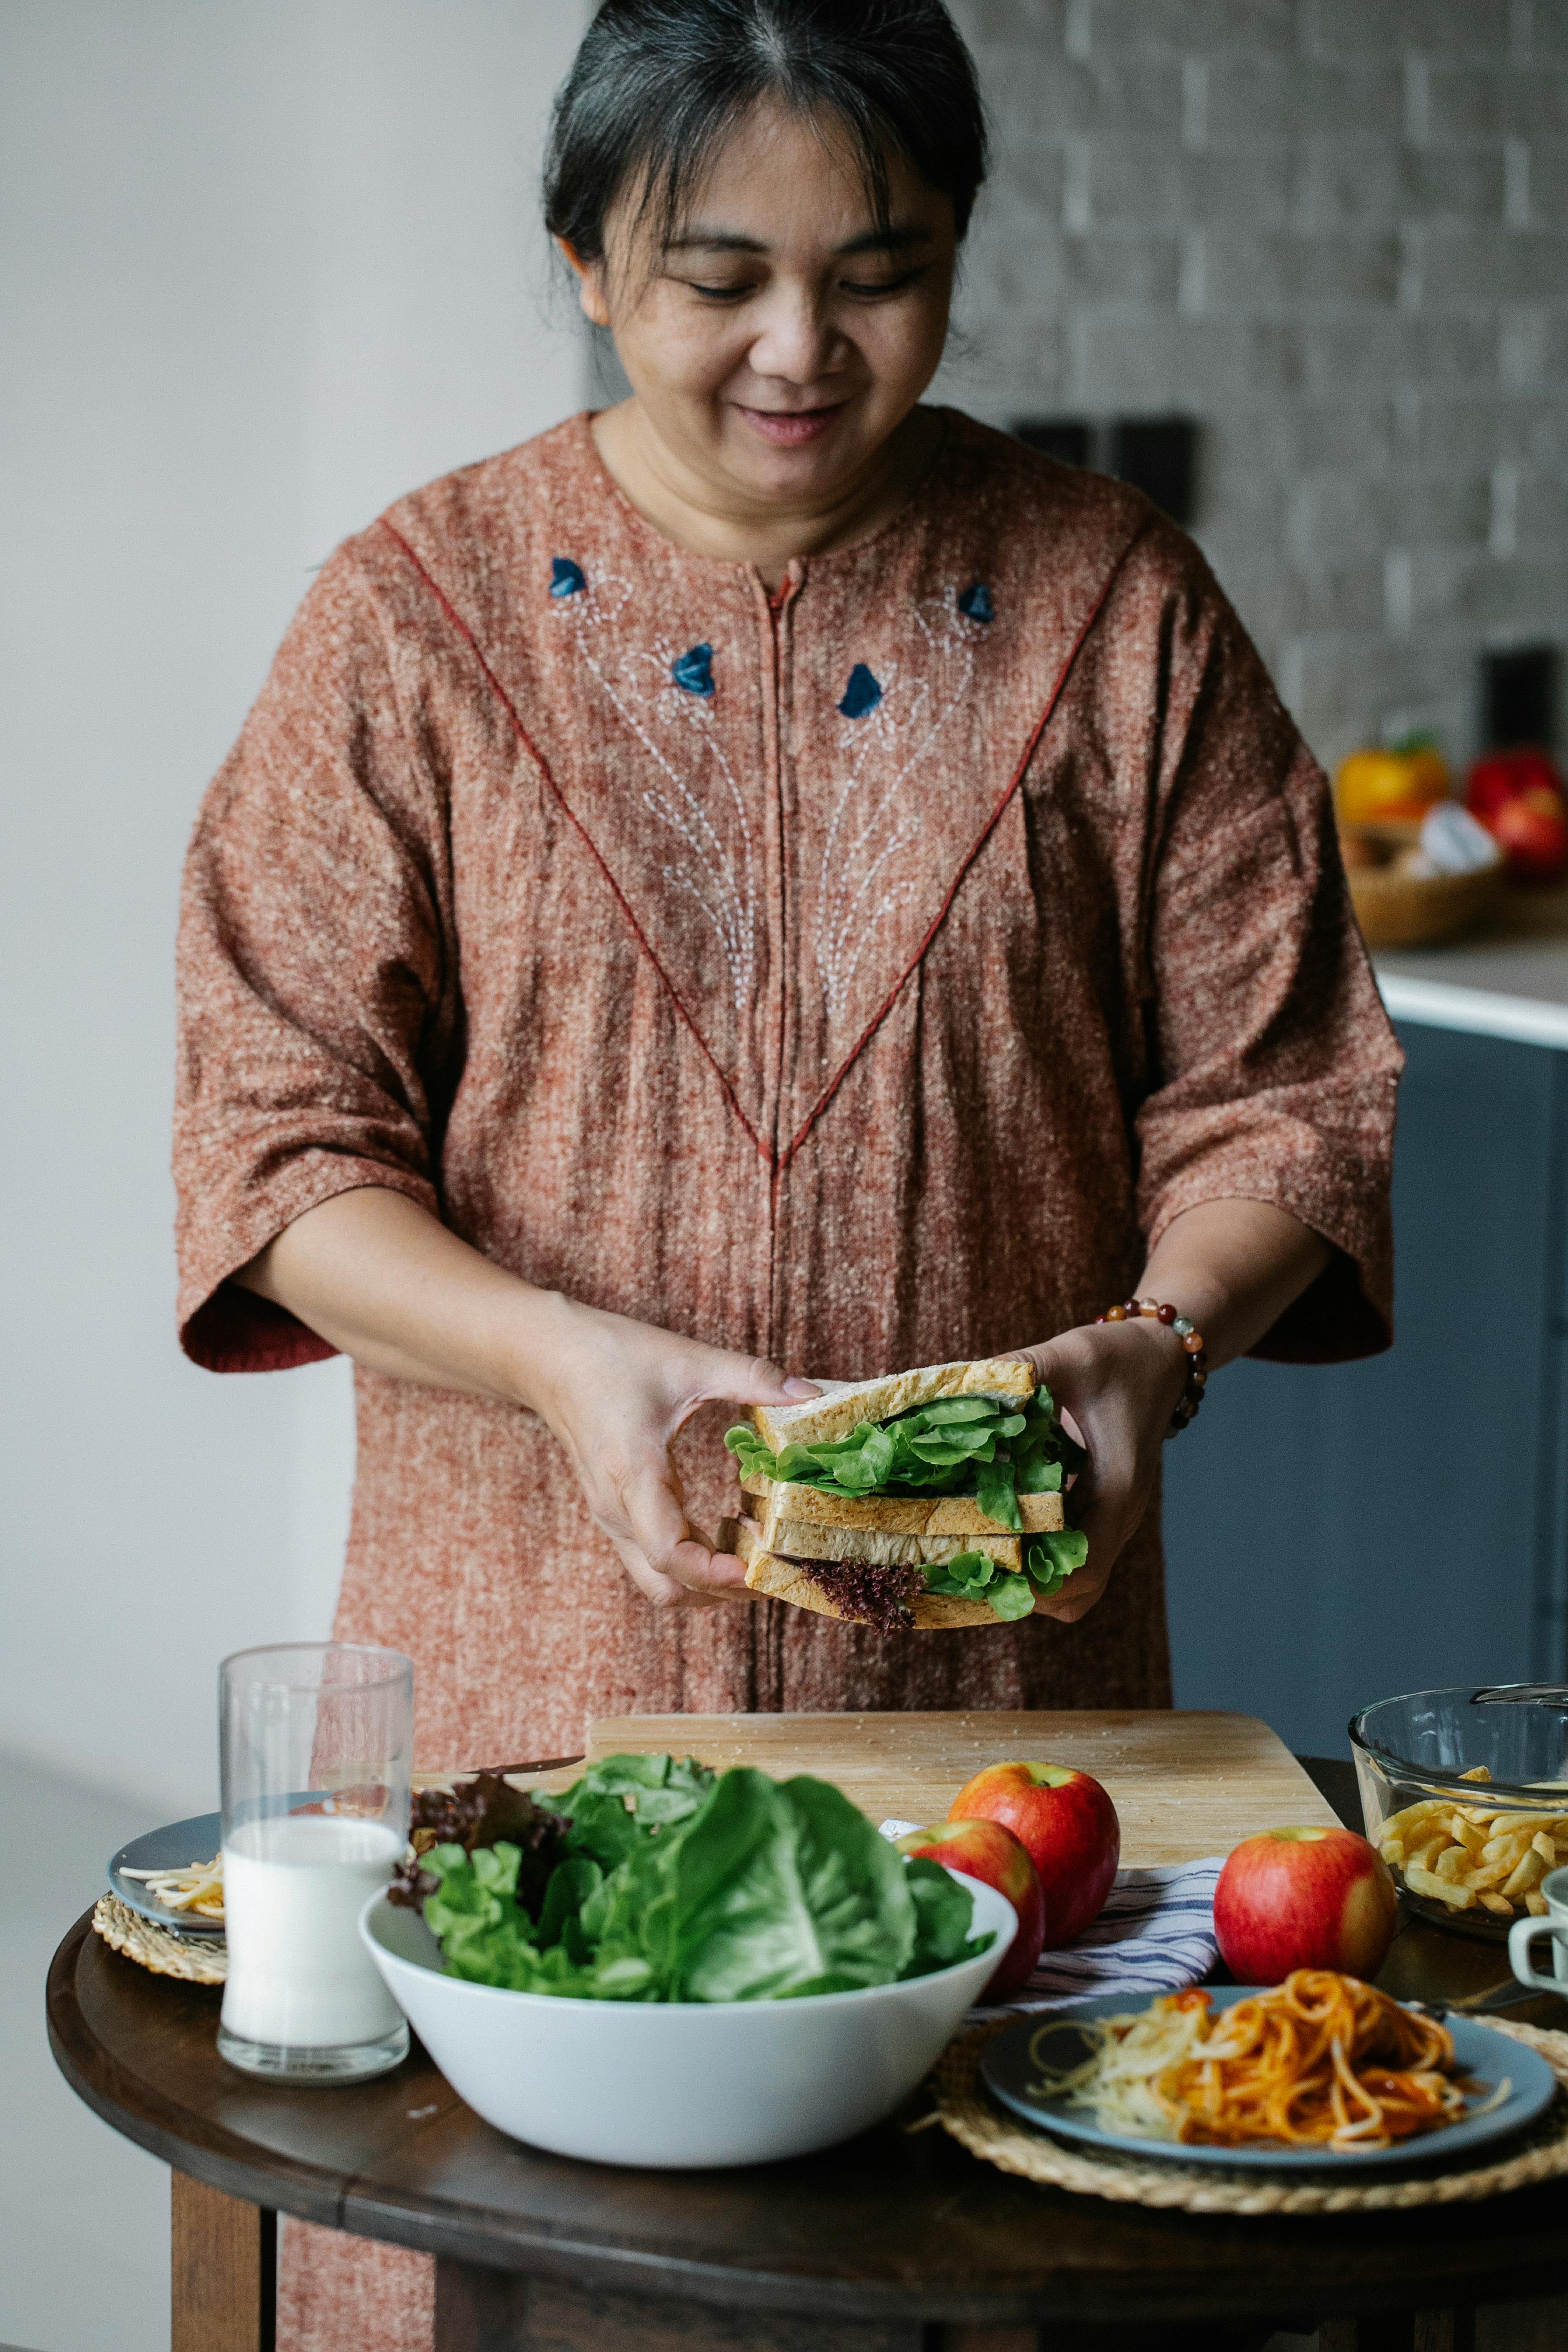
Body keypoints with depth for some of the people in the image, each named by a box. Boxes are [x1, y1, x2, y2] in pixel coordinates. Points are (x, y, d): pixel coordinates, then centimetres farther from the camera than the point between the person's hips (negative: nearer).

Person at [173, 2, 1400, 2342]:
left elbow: (1277, 1092, 5)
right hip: (537, 1665, -1)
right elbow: (277, 1133, -3)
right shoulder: (423, 615, 1)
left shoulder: (1116, 611, 4)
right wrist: (569, 1358, -19)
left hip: (998, 1652, 1)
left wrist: (1149, 1344, -16)